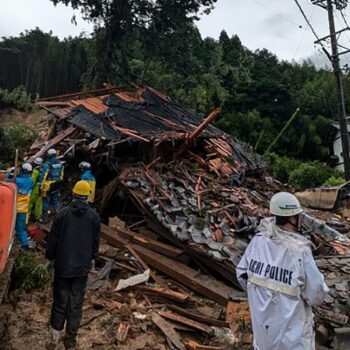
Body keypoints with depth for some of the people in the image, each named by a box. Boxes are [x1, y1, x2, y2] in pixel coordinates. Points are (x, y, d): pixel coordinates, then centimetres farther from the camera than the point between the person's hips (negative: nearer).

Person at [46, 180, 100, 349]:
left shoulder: (62, 213, -11)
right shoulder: (93, 215, -8)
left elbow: (52, 239, -4)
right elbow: (95, 241, 0)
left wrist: (50, 256, 12)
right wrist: (91, 258, 16)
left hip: (63, 265, 0)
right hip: (82, 267, 0)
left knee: (60, 300, 15)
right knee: (76, 302, 11)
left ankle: (55, 334, 19)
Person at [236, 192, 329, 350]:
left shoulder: (257, 241, -13)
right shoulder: (300, 251, -26)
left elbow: (242, 274, -2)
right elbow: (317, 294, -17)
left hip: (261, 316, 5)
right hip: (289, 322, -4)